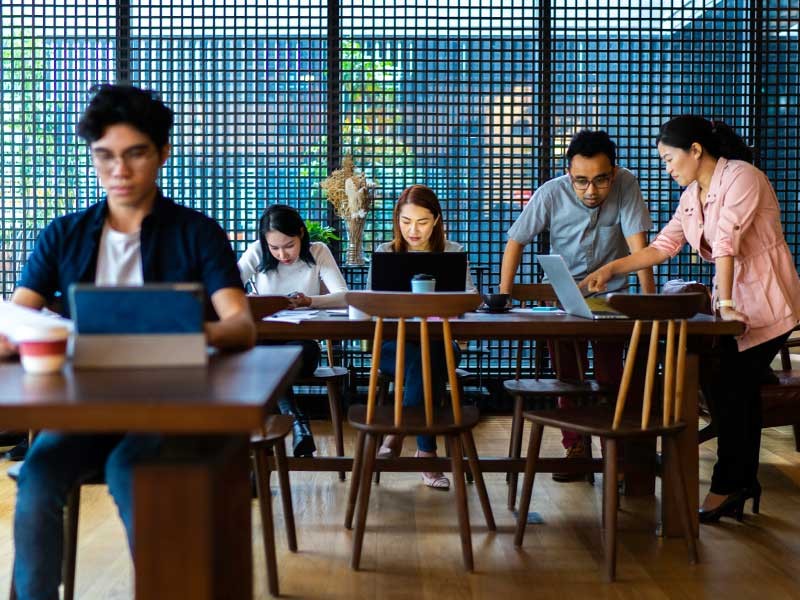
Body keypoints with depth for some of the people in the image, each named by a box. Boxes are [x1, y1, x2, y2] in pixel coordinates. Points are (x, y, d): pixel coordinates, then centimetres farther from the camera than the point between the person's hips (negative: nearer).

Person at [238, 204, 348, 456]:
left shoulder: (318, 252, 0)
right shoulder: (256, 253, 1)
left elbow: (344, 297, -11)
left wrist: (309, 301, -30)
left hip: (302, 342, 0)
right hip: (263, 342, 1)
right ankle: (296, 420, -38)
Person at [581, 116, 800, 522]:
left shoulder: (741, 177, -17)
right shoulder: (692, 196, 9)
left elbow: (726, 242, -23)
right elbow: (663, 246, 11)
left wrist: (725, 302, -29)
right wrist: (611, 269, 4)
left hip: (767, 301, -8)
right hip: (734, 300, 8)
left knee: (731, 389, -6)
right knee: (738, 389, 9)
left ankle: (727, 486, 5)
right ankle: (743, 486, 19)